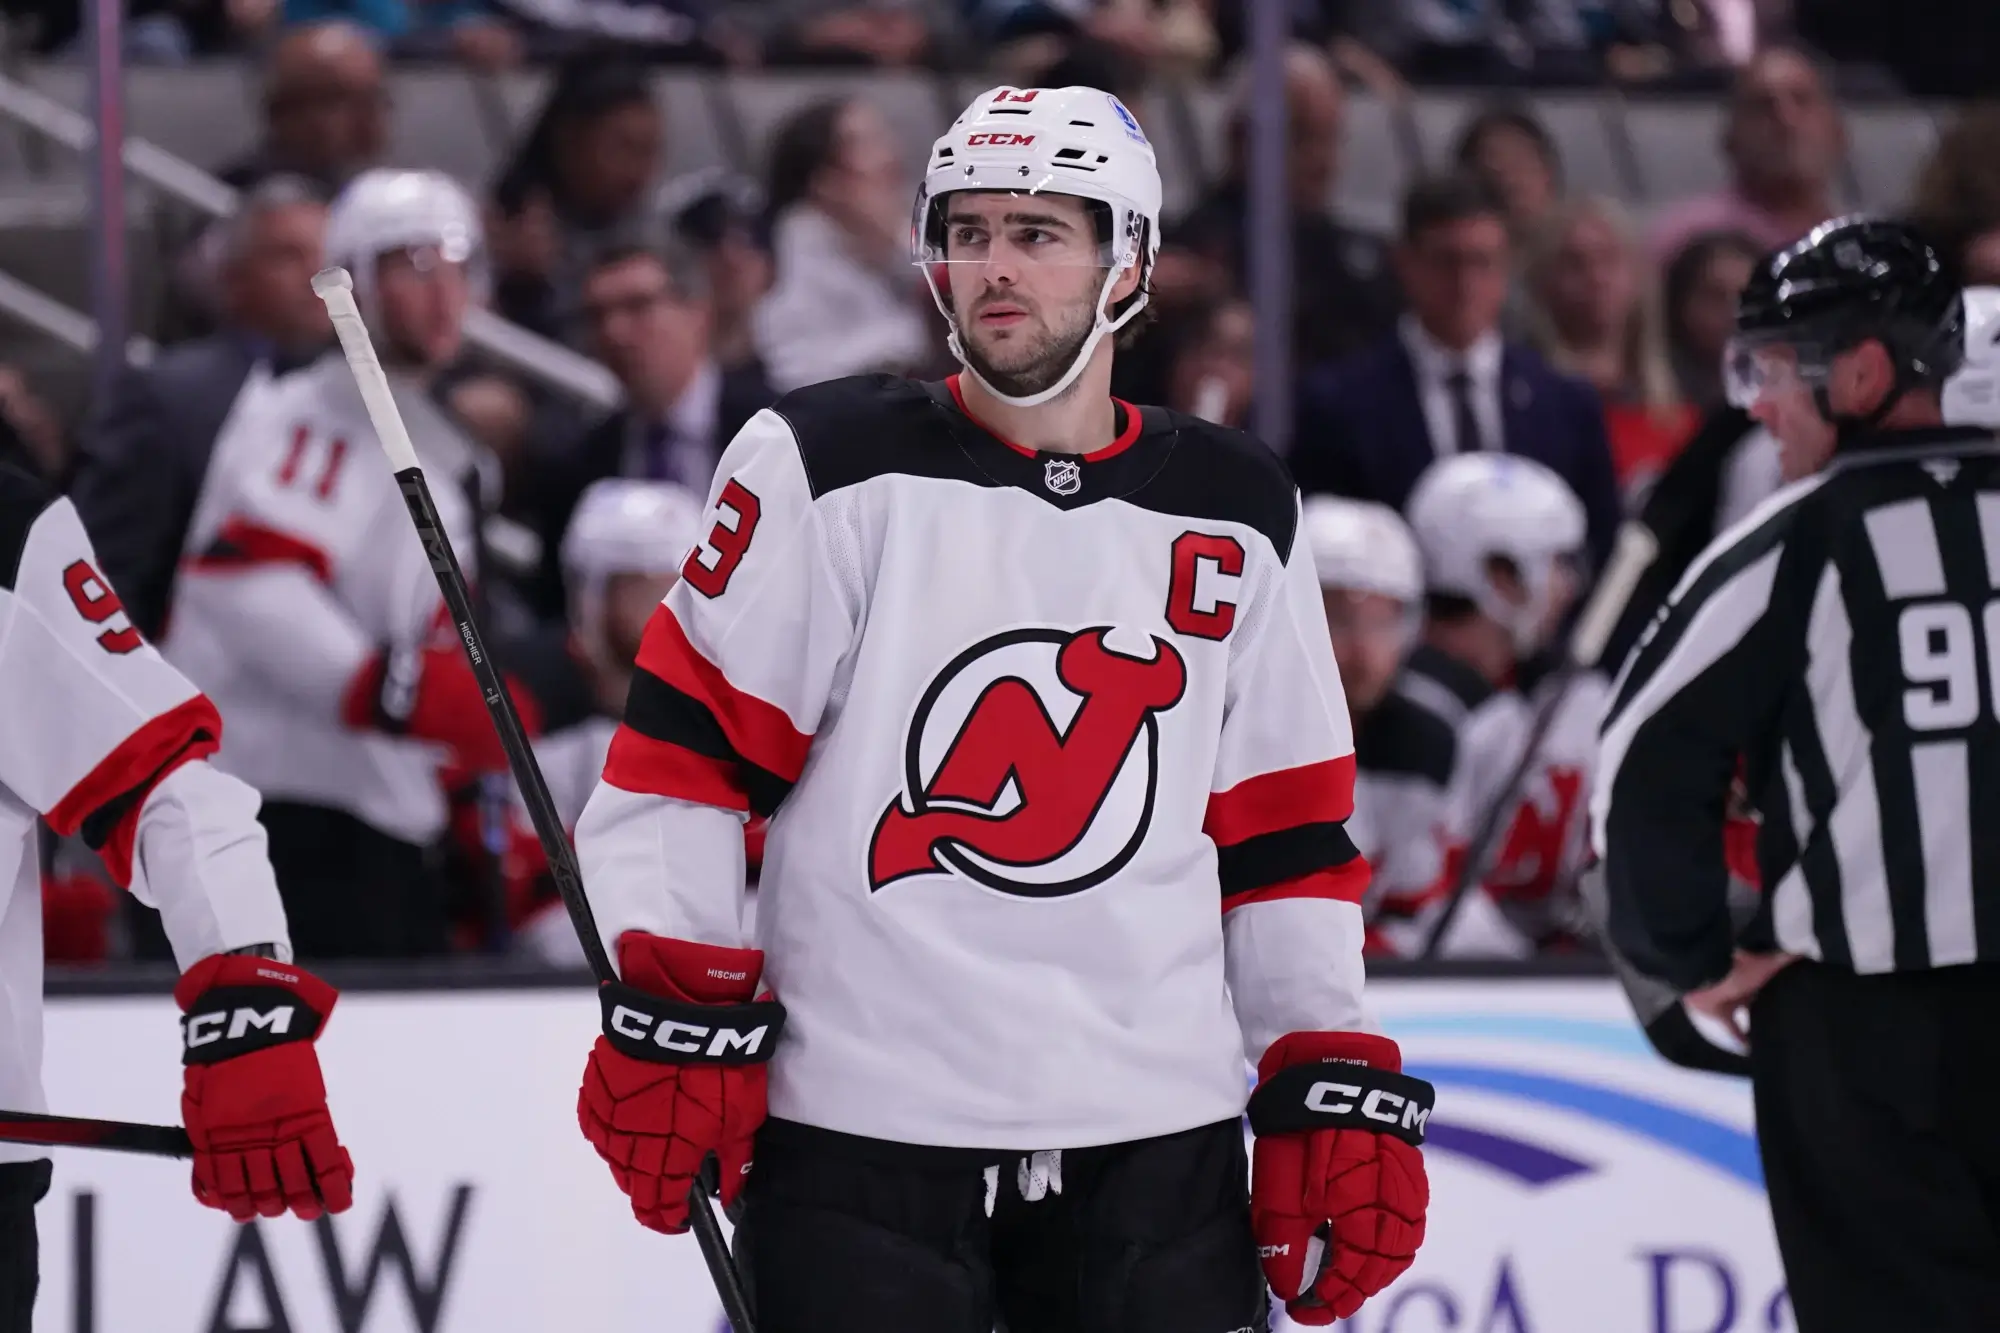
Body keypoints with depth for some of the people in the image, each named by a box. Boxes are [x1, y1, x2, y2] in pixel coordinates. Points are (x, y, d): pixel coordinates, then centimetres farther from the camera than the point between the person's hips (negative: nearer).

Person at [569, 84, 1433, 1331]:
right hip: (861, 1127, -3)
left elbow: (1286, 829, 13)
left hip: (1156, 1136, 3)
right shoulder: (832, 468, -2)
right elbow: (688, 746, -2)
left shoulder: (1236, 517, 9)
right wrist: (672, 1016, -9)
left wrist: (1335, 1091, 8)